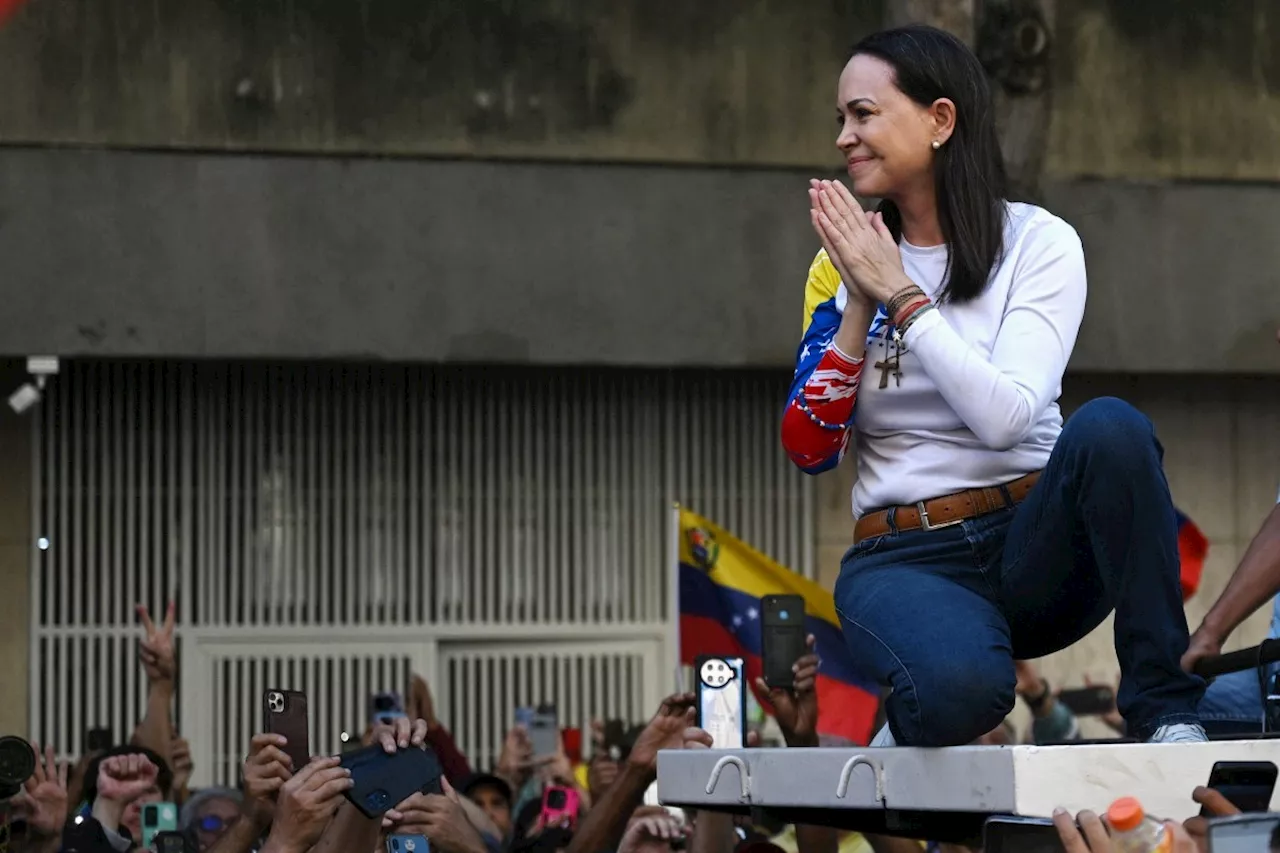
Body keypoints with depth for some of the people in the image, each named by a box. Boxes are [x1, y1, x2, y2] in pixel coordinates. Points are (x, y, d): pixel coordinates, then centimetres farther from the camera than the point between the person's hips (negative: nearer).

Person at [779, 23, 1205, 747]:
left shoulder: (1040, 243, -1)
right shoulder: (847, 263, 8)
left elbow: (1007, 417, -16)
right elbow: (810, 450, 1)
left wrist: (901, 295, -14)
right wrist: (859, 307, -9)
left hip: (1034, 539, 0)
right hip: (906, 558, 0)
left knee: (1110, 427, -32)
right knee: (959, 689, -35)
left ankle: (1166, 709, -20)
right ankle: (918, 732, 3)